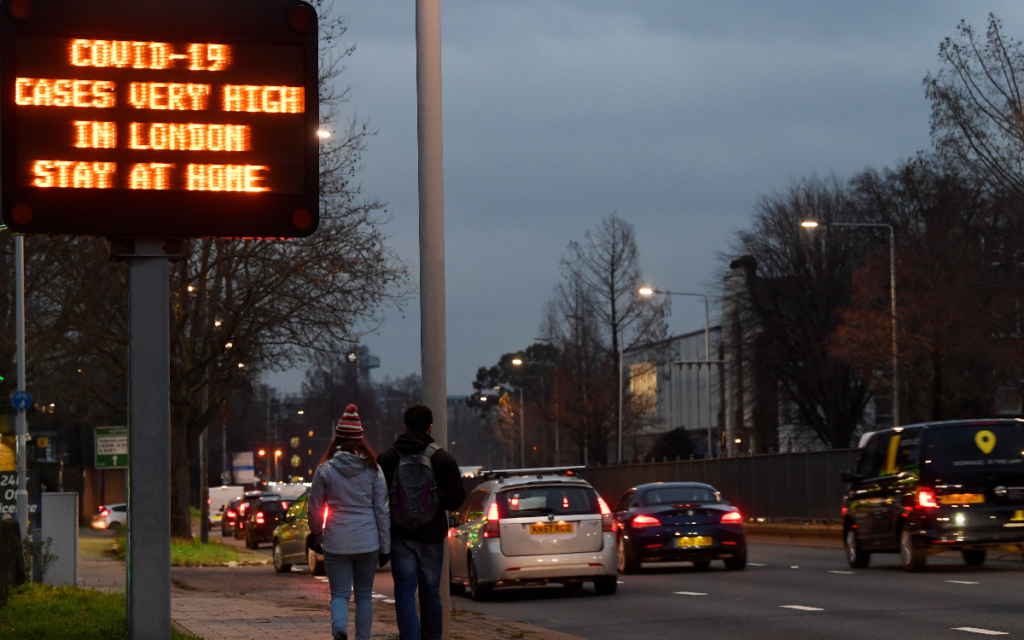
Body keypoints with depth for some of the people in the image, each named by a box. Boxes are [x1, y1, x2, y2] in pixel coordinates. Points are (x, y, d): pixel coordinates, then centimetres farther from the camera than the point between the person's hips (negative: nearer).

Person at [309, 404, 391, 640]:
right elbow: (382, 510, 0)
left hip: (336, 541, -1)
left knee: (339, 593, 1)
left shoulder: (325, 470, -3)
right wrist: (385, 546, 6)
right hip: (367, 541, 1)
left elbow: (315, 509, 2)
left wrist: (317, 536, 20)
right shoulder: (373, 469, 0)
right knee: (364, 595, 13)